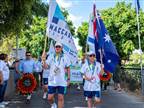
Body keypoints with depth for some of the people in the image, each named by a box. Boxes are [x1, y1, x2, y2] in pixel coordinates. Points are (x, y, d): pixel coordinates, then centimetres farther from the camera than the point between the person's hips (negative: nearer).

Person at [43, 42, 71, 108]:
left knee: (61, 98, 3)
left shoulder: (65, 57, 2)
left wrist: (68, 79, 6)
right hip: (52, 81, 1)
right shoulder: (51, 56, 4)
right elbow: (46, 67, -1)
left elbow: (68, 69, 8)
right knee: (49, 98, 5)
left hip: (62, 82, -1)